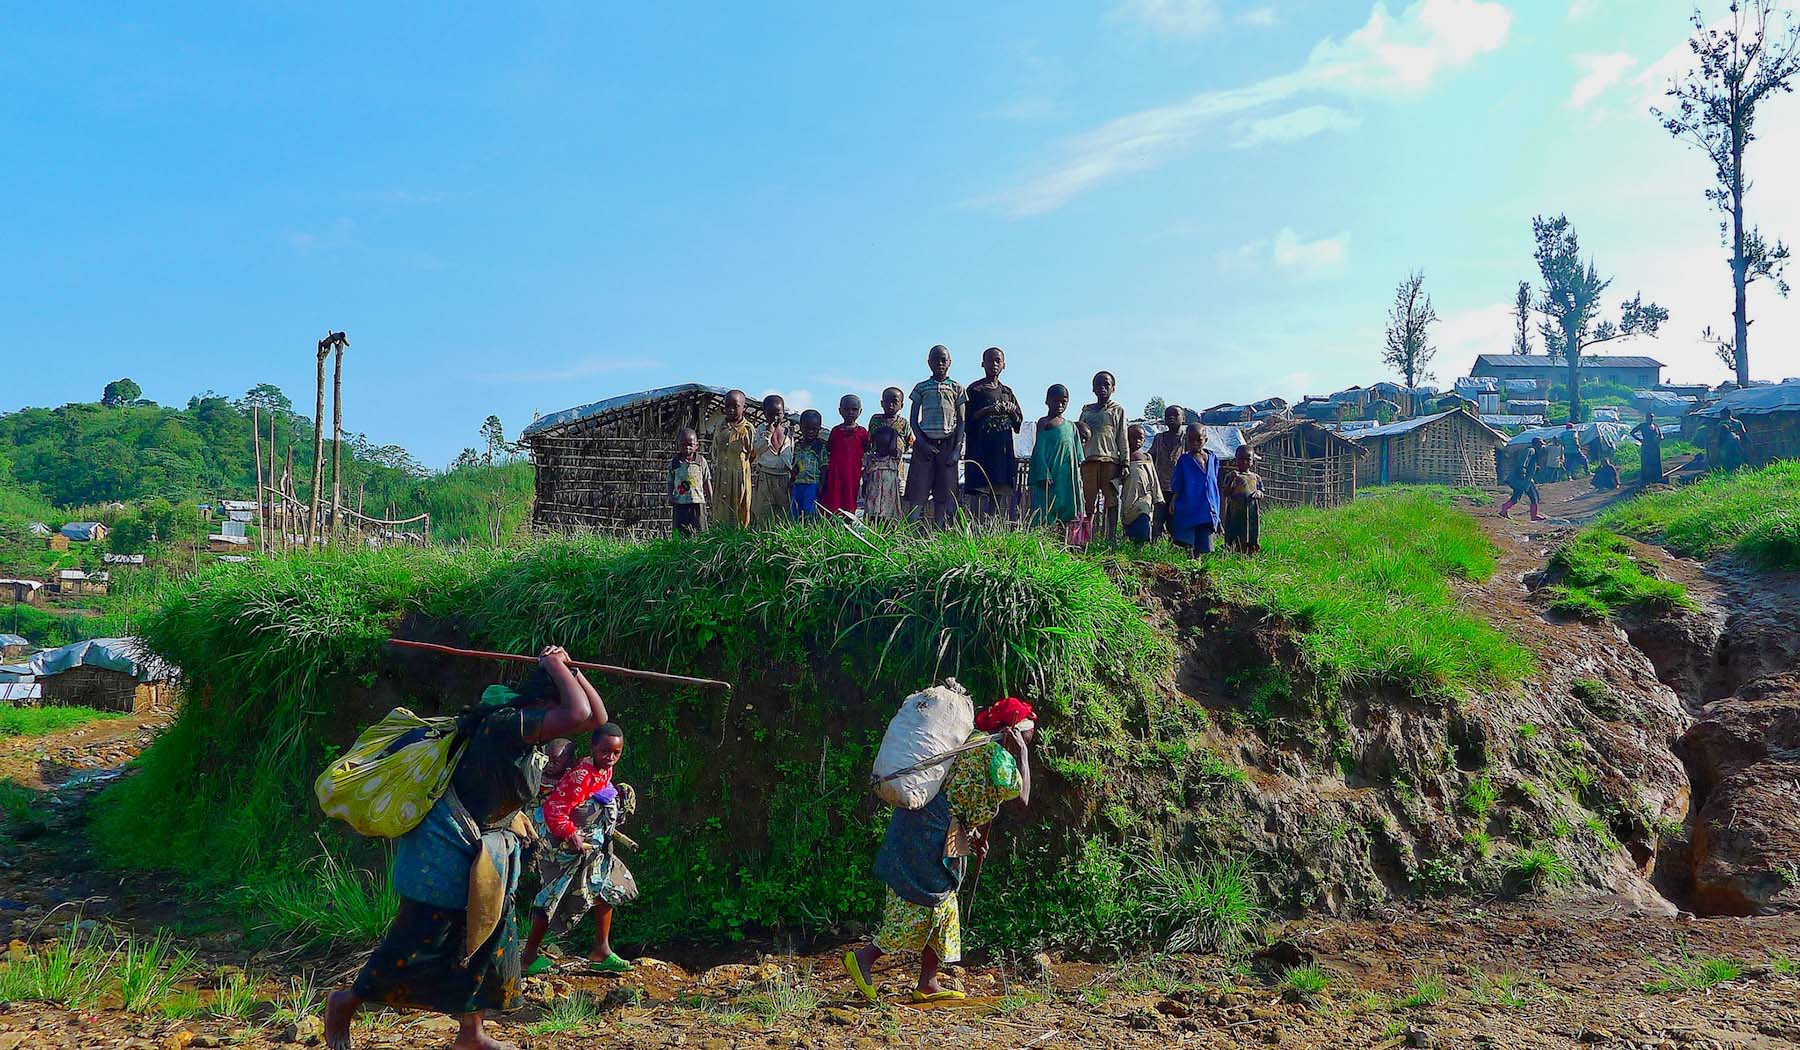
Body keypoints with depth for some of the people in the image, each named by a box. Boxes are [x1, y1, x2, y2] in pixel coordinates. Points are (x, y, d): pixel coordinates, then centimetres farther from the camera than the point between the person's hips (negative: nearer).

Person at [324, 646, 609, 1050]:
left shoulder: (529, 732, 2)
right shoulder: (506, 723, -27)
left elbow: (596, 717, 6)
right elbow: (578, 715, -38)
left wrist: (570, 669, -3)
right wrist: (555, 665, -24)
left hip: (485, 853, 10)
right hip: (449, 848, -10)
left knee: (488, 938, 13)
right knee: (419, 941, 2)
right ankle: (345, 1002, 24)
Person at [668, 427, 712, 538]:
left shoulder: (701, 461, 4)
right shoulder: (674, 463, 4)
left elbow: (706, 481, 9)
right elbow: (670, 482, 8)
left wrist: (710, 497, 7)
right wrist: (670, 497, 0)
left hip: (698, 501, 0)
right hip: (680, 502, 0)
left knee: (699, 528, 2)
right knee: (681, 528, -1)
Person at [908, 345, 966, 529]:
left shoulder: (956, 388, 10)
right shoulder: (921, 387, 10)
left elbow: (961, 421, 7)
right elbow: (914, 419, 7)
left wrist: (957, 449, -5)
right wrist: (922, 443, -7)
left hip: (947, 443, 1)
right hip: (925, 442, 0)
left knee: (943, 492, -1)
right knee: (917, 491, -8)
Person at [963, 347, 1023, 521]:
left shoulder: (1007, 391, 18)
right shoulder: (975, 389, 3)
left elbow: (1019, 422, 17)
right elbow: (967, 417, -4)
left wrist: (1011, 412, -3)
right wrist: (987, 411, -17)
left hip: (1004, 450, 5)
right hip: (981, 449, -5)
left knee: (1002, 493, 1)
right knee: (980, 493, -12)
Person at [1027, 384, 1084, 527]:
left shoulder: (1070, 426, 16)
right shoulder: (1044, 423, 1)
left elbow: (1077, 456, 18)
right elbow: (1039, 450, -5)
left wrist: (1078, 478, 12)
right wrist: (1044, 475, -14)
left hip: (1068, 477, 6)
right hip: (1050, 475, -6)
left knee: (1069, 509, 1)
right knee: (1046, 511, -8)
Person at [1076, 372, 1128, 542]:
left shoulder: (1117, 411, 12)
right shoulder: (1086, 410, 19)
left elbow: (1122, 438, 7)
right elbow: (1079, 435, 23)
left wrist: (1124, 463, 1)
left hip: (1110, 459, -2)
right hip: (1089, 458, 2)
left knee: (1112, 499, -5)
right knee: (1088, 499, -2)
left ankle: (1111, 536, -6)